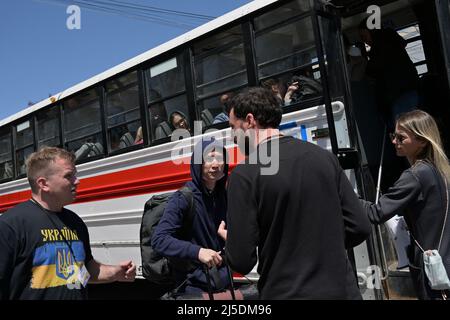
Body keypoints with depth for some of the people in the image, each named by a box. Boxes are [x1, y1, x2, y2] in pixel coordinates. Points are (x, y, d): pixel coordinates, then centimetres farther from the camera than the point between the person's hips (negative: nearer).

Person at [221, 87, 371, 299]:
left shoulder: (245, 174, -13)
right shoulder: (324, 156, 0)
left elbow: (242, 261, -14)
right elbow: (359, 227, 2)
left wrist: (229, 238, 7)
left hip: (287, 293, -4)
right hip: (342, 290, 4)